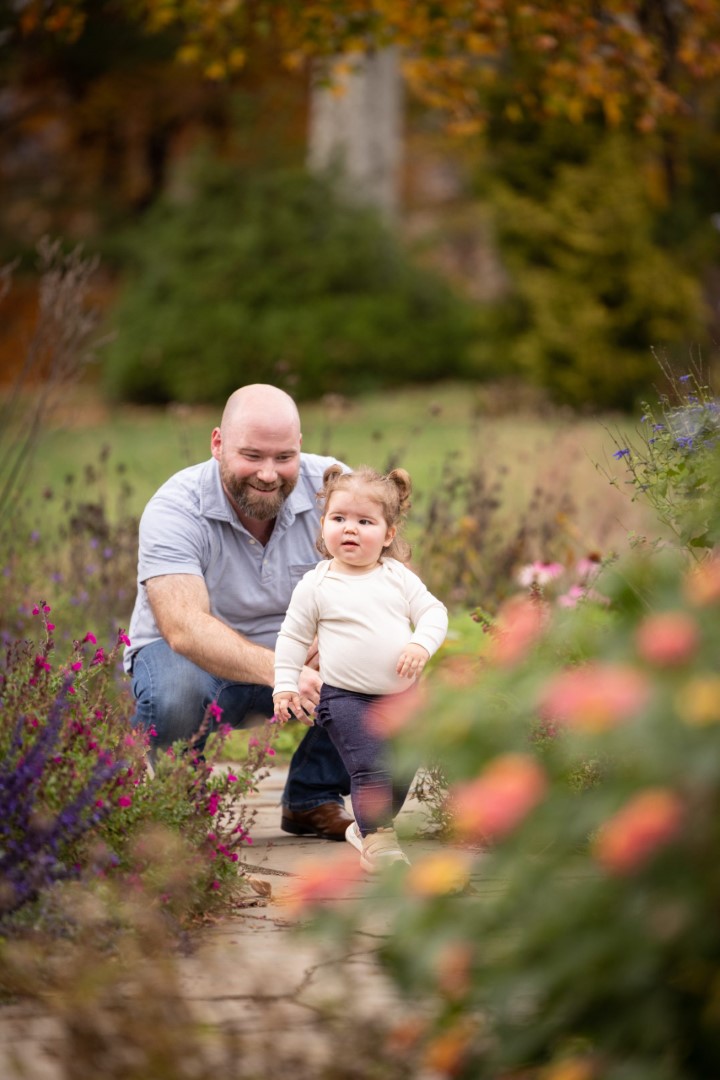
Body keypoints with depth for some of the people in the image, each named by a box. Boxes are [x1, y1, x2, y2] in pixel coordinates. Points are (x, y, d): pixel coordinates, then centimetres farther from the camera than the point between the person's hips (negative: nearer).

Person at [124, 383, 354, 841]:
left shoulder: (331, 486, -13)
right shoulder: (175, 509, -24)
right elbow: (184, 628, -38)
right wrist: (279, 673, -54)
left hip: (300, 655, 3)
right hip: (197, 654, -3)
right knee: (174, 694, -38)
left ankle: (313, 798, -1)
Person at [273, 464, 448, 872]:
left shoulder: (399, 577, 4)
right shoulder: (316, 585, -1)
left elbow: (433, 611, 3)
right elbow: (293, 636, 6)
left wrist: (422, 644, -16)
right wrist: (285, 684, -1)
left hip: (401, 695, 4)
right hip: (347, 698, -4)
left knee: (402, 769, 11)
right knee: (371, 767, -18)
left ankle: (367, 826, 31)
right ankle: (377, 839, -6)